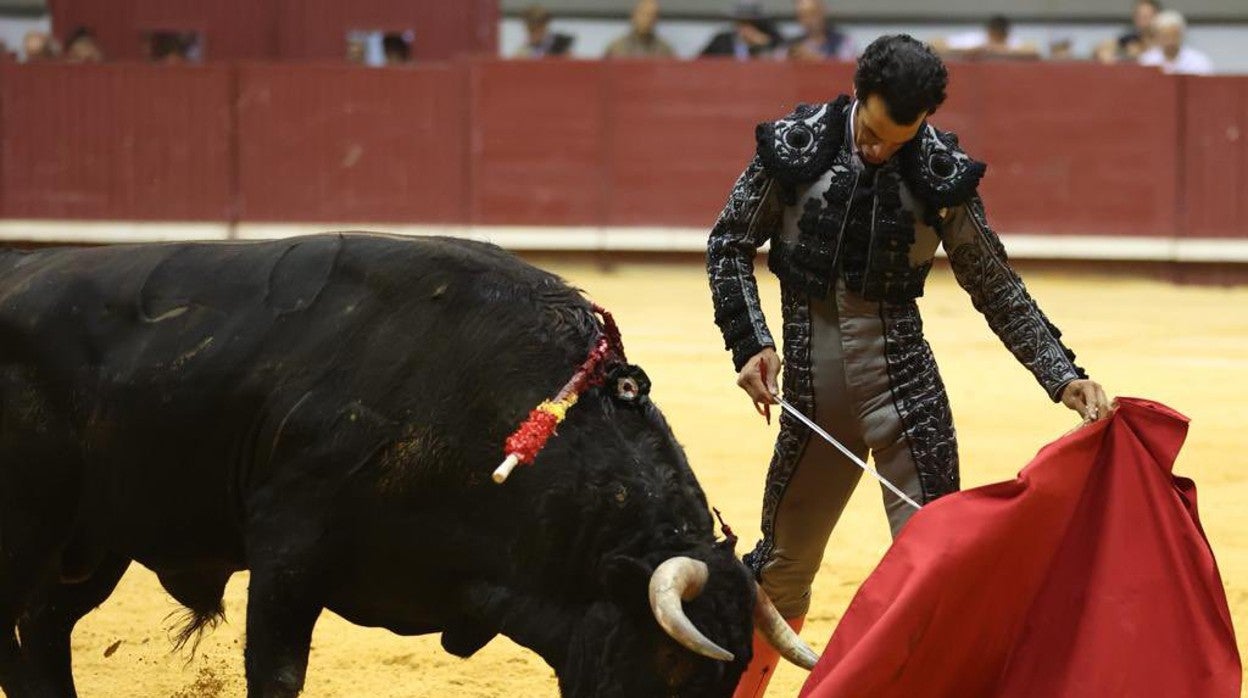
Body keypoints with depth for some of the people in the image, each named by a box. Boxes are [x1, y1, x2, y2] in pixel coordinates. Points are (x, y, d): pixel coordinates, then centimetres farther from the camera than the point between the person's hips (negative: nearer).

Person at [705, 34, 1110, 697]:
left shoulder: (940, 173, -6)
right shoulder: (795, 146, -6)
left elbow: (999, 291, 2)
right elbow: (729, 245, 5)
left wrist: (1064, 376, -5)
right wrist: (750, 341, -7)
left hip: (901, 375, -1)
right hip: (810, 380, 1)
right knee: (784, 558, 12)